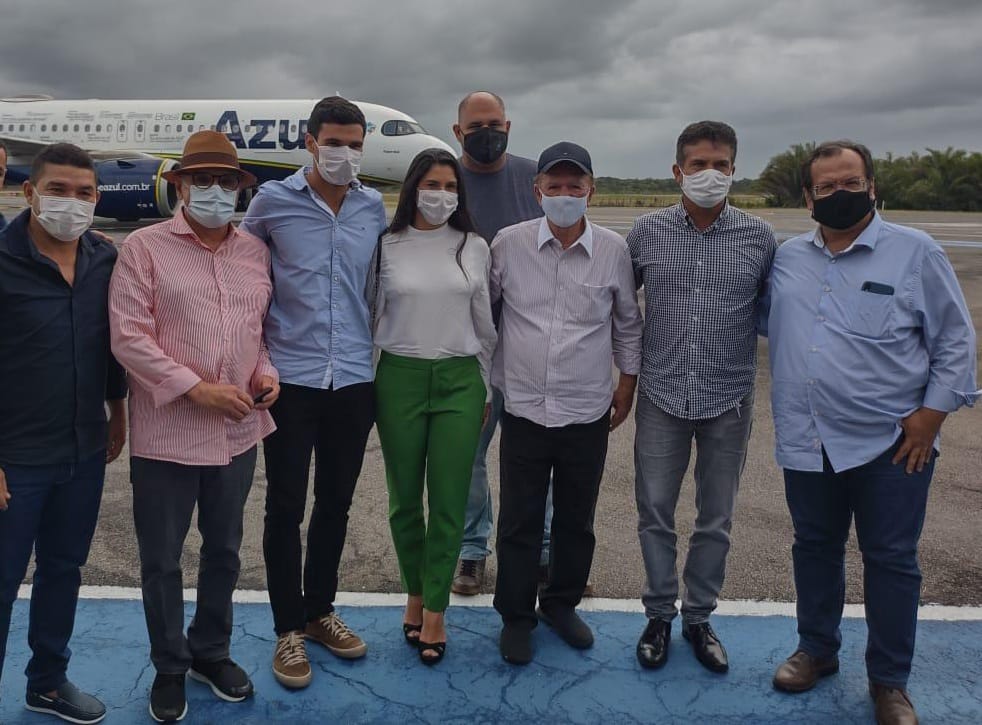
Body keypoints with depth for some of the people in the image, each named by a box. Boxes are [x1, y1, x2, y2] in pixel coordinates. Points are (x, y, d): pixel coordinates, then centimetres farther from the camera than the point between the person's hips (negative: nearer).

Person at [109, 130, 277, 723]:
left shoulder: (256, 252, 7)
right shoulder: (145, 247, -6)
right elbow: (129, 336, -13)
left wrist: (265, 374, -4)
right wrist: (196, 389, -19)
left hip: (238, 431, 4)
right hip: (167, 434, -4)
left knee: (224, 550, 18)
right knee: (162, 559, 10)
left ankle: (211, 652, 38)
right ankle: (170, 667, 31)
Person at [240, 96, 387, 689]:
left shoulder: (374, 208, 5)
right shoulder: (273, 201, -3)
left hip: (354, 379, 3)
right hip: (291, 378, -2)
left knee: (335, 504, 14)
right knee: (286, 507, 5)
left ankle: (319, 609, 32)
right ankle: (289, 628, 21)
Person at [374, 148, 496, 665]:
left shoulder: (475, 248, 4)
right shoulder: (388, 247, 1)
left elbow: (484, 324, 10)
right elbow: (372, 317, 7)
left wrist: (484, 388, 11)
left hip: (458, 379, 0)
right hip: (399, 376, 0)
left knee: (448, 501, 0)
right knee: (404, 497, 9)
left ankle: (434, 611, 12)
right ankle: (415, 593, 28)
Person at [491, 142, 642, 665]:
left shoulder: (613, 250, -2)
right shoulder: (508, 244, -5)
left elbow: (627, 322, 11)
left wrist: (628, 379, 12)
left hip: (588, 413, 1)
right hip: (524, 410, -1)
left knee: (577, 520, 15)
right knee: (519, 522, 8)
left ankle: (561, 604, 36)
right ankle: (515, 616, 26)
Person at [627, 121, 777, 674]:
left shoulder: (759, 237, -3)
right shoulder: (647, 232, -1)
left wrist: (736, 335, -3)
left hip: (729, 401, 0)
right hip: (662, 398, 0)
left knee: (716, 519, 12)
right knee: (655, 514, 8)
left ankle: (699, 616, 30)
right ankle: (660, 614, 27)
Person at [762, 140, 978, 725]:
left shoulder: (916, 253, -3)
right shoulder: (787, 258, 7)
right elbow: (765, 320, 21)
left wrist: (932, 412, -8)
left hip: (891, 443, -3)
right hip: (807, 442, 3)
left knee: (892, 560, 7)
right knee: (815, 548, 16)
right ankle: (817, 650, 37)